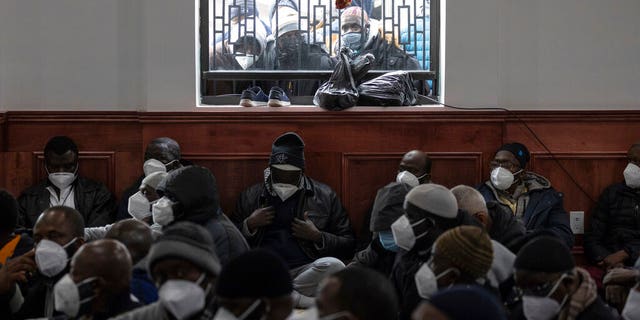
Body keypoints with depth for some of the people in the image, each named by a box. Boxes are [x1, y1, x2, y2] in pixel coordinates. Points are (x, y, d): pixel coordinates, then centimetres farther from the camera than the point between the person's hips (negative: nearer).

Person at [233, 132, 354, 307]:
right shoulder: (250, 196, 19)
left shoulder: (324, 195, 15)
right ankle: (302, 300, -31)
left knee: (332, 265, -34)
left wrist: (318, 237, -3)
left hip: (305, 271, -1)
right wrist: (249, 225, 1)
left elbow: (348, 245, 14)